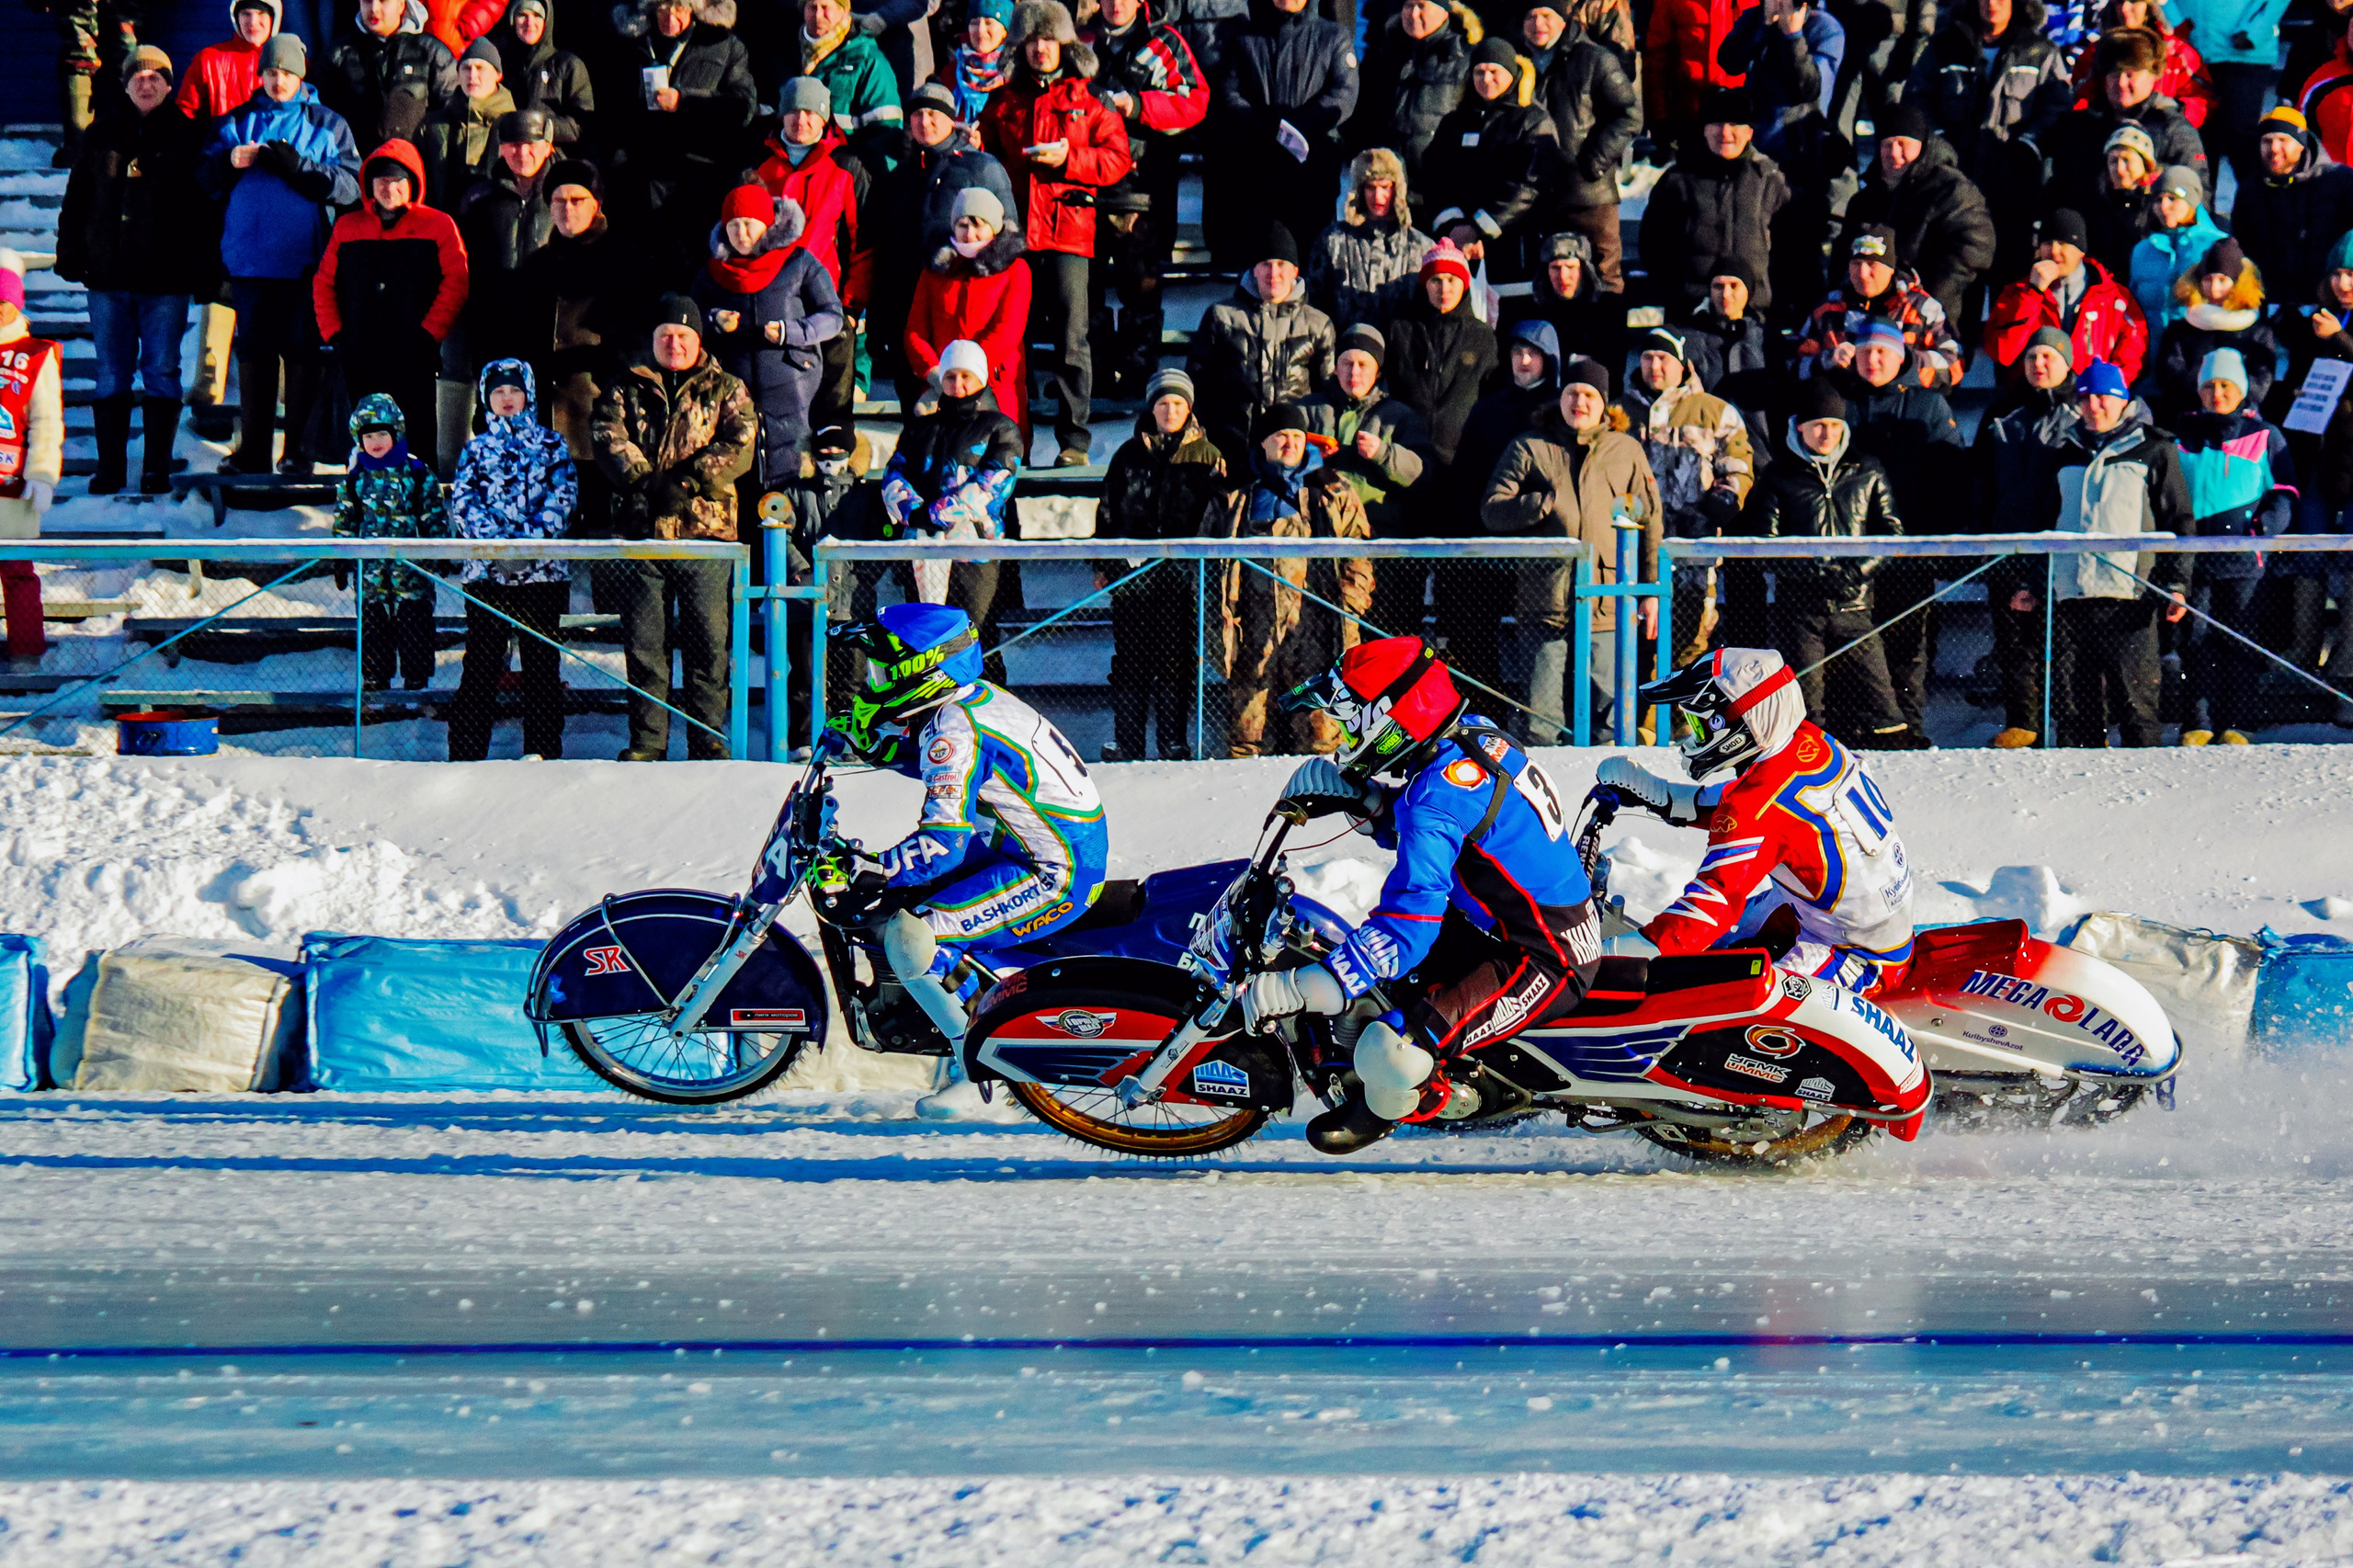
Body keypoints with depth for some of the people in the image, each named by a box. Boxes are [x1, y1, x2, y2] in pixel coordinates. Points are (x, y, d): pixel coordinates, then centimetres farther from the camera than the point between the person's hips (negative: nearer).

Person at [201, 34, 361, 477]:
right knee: (254, 353, 4)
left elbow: (349, 187, -5)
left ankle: (300, 453, 1)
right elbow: (207, 181, 9)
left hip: (304, 261, -2)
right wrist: (230, 162, -12)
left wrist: (298, 167, -17)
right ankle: (253, 453, 9)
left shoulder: (327, 125, 7)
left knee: (303, 353, -3)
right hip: (249, 257, 2)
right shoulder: (238, 122, 14)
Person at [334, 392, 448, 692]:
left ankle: (416, 678, 9)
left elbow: (434, 516, 6)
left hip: (412, 563, -2)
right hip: (371, 563, 2)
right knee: (373, 620, 5)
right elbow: (345, 520, 14)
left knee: (414, 620, 0)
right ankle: (375, 678, 15)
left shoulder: (417, 472, 0)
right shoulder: (354, 478, 6)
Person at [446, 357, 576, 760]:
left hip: (542, 571, 0)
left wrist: (529, 541, -14)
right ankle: (466, 751, 1)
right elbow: (462, 503, 2)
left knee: (543, 663, 2)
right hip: (486, 572, 0)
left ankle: (544, 750, 7)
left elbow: (562, 496, 0)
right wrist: (497, 542, -15)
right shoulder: (476, 450, 12)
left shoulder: (551, 444, 11)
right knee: (482, 662, -2)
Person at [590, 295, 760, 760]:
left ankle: (709, 741, 5)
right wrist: (644, 482, -16)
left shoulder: (725, 391, 11)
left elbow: (740, 443, -3)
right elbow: (607, 439, 0)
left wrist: (688, 481, -15)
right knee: (643, 643, 2)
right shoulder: (625, 390, 14)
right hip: (642, 531, 1)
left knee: (708, 643, -2)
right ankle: (646, 742, 9)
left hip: (706, 531, -1)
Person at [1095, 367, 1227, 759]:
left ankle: (1174, 742, 5)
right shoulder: (1130, 454, 11)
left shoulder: (1207, 455, 7)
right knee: (1130, 657, 1)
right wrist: (1103, 564, 10)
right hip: (1133, 575, 1)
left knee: (1177, 659, -1)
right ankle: (1126, 742, 6)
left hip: (1182, 577, -1)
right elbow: (1108, 511, 14)